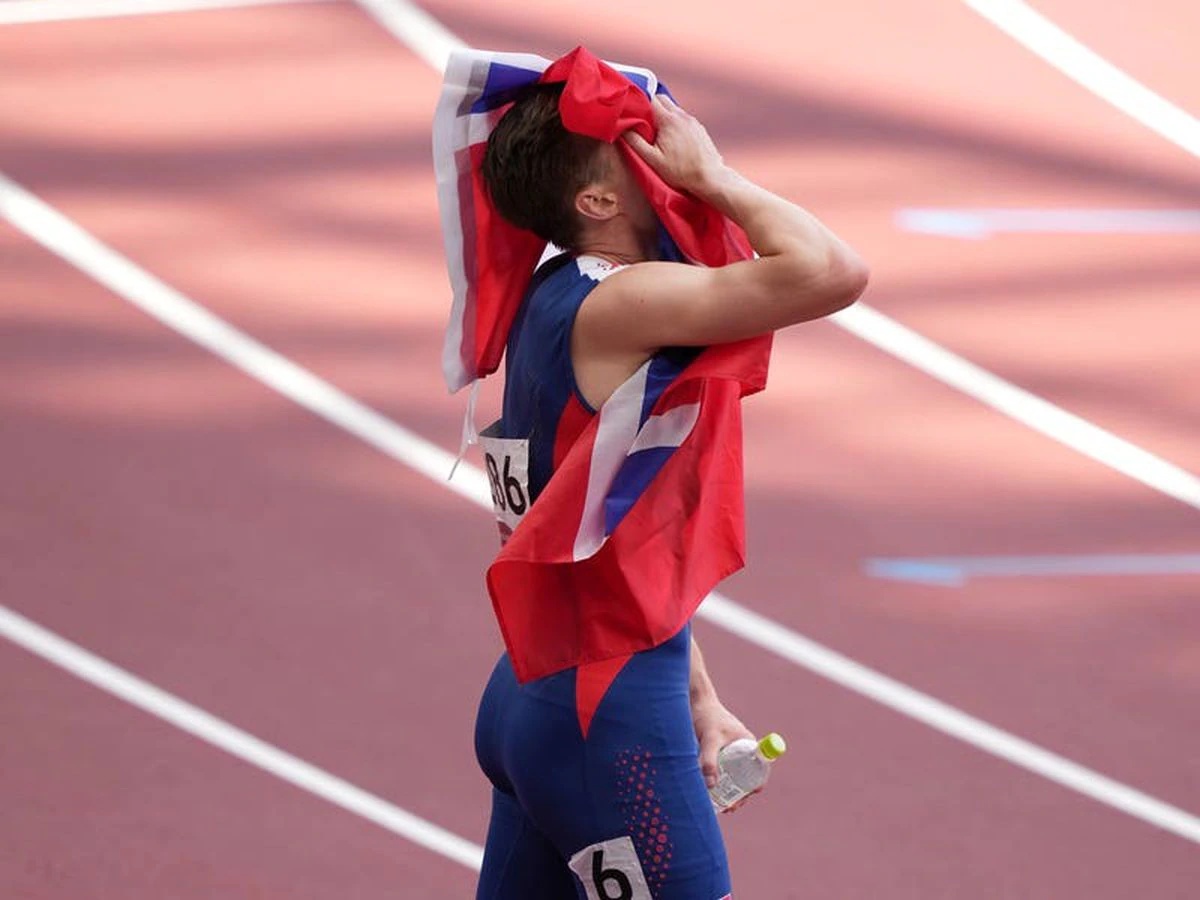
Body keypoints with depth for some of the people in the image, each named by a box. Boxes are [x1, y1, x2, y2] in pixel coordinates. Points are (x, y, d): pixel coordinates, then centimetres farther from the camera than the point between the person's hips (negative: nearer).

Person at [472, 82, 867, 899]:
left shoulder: (557, 303, 14)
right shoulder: (614, 303, -17)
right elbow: (833, 272, -27)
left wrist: (698, 698, 25)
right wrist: (713, 176, -12)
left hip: (535, 699, 10)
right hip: (604, 715, -10)